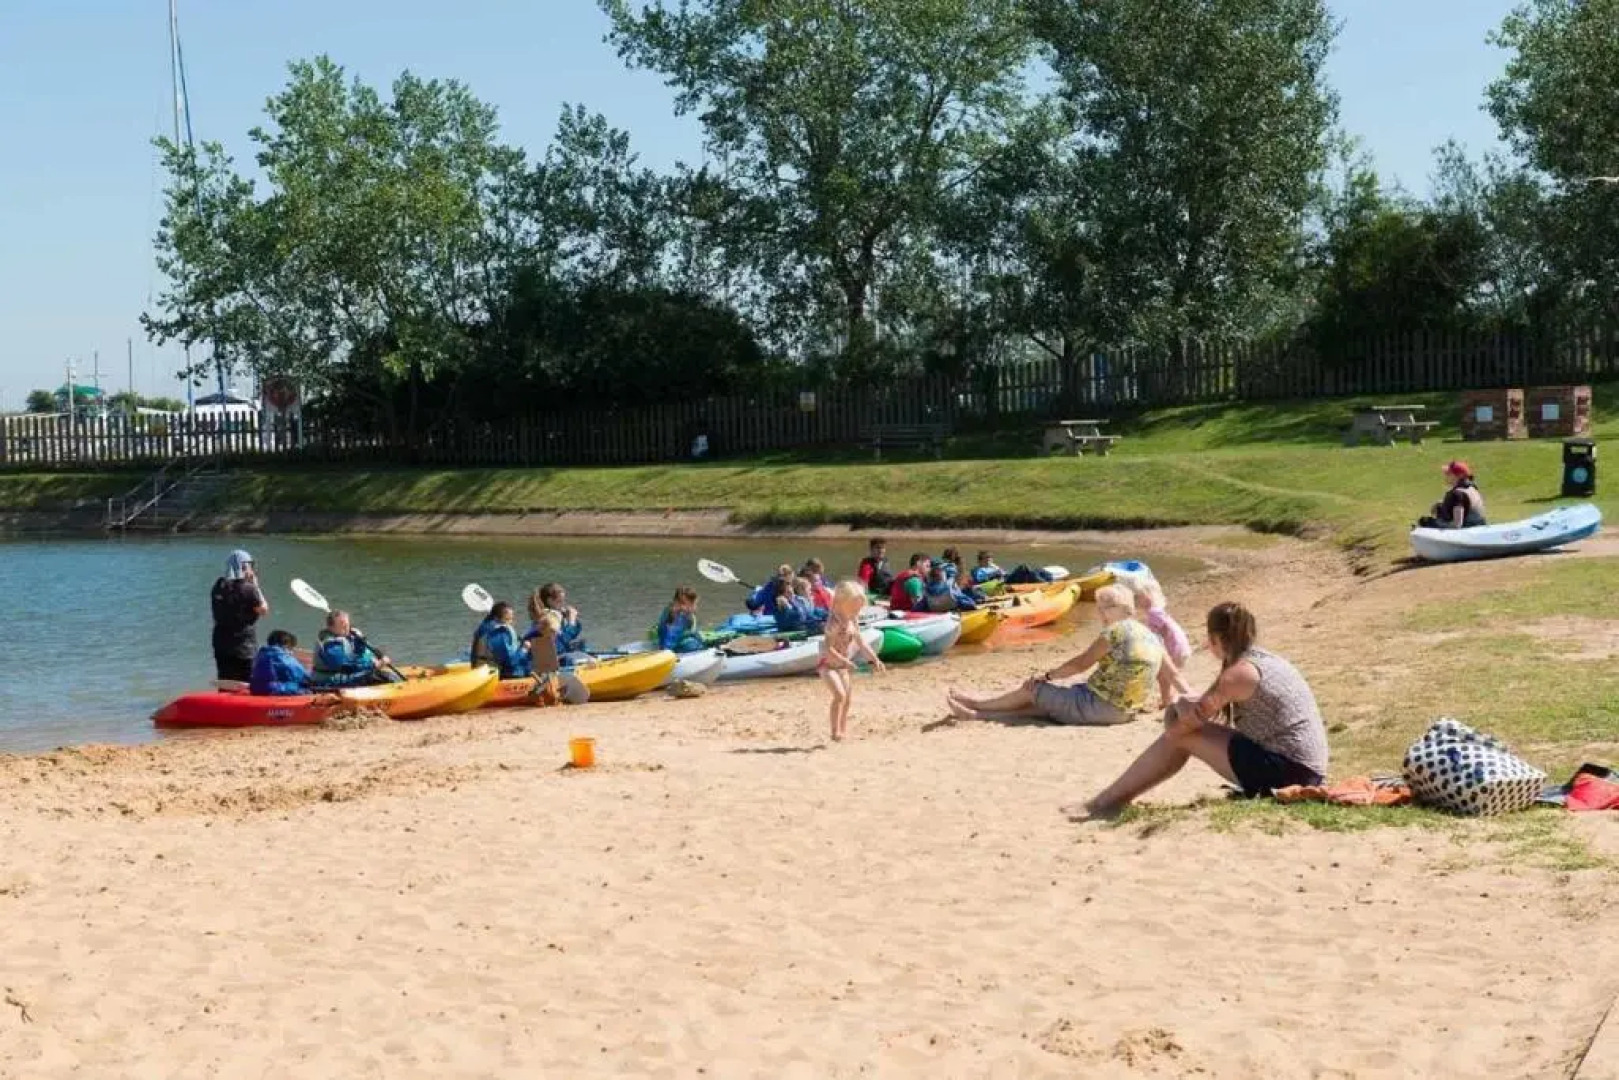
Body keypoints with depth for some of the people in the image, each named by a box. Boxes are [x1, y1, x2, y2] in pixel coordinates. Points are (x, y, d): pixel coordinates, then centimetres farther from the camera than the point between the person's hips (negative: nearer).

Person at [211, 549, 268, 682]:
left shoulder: (219, 587, 4)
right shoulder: (247, 588, -15)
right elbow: (264, 610, -6)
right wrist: (256, 586, 0)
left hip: (221, 645, 6)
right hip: (244, 645, -6)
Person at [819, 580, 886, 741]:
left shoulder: (853, 622, 2)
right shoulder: (835, 622, -24)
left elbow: (861, 643, 14)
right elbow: (828, 648, -30)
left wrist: (874, 659, 8)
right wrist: (844, 661, -37)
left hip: (841, 666, 9)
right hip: (827, 664, -9)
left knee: (848, 699, 14)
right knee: (839, 694, -24)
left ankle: (843, 731, 27)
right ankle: (835, 732, -21)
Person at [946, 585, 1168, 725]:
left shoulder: (1116, 631, -13)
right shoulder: (1152, 637, 9)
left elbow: (1081, 664, -9)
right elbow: (1166, 675, 10)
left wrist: (1046, 676, 2)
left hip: (1097, 706, -8)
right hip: (1124, 713, 8)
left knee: (1031, 690, 8)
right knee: (1042, 705, 17)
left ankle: (975, 704, 26)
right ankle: (976, 714, 21)